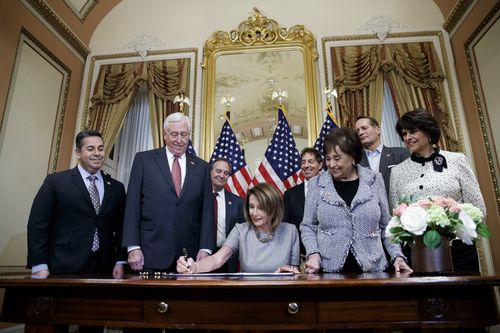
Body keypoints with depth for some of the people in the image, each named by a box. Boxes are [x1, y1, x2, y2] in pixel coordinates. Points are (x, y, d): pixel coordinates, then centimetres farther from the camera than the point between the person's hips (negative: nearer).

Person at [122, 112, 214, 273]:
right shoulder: (144, 159, 3)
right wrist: (133, 247, -6)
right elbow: (132, 206, 0)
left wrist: (205, 249, -2)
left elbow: (207, 211, 5)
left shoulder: (202, 167, 8)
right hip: (151, 254, -1)